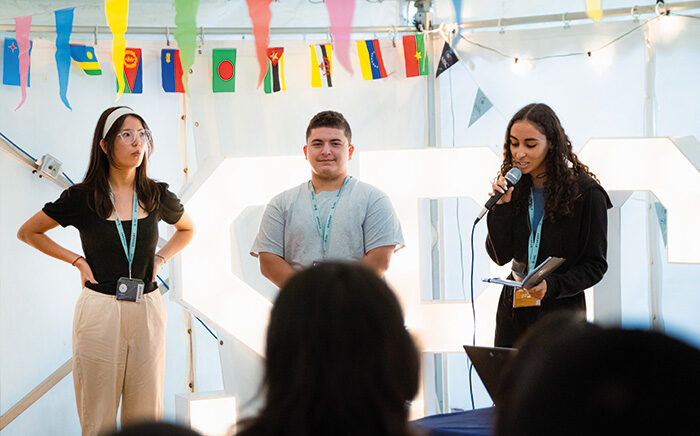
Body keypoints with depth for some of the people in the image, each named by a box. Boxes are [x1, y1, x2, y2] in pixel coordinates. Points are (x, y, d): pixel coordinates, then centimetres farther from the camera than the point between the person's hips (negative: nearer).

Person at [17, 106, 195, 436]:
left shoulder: (157, 197, 4)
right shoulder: (82, 199, -4)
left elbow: (187, 229, 25)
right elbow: (27, 232, 9)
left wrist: (160, 259, 9)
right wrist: (77, 260, 1)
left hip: (147, 310, 3)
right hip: (100, 310, -3)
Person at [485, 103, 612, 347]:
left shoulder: (586, 192, -9)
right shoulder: (513, 187, 4)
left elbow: (595, 265, -7)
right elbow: (501, 256, 2)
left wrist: (552, 286, -21)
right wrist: (501, 207, -10)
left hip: (561, 312, -4)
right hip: (513, 312, 4)